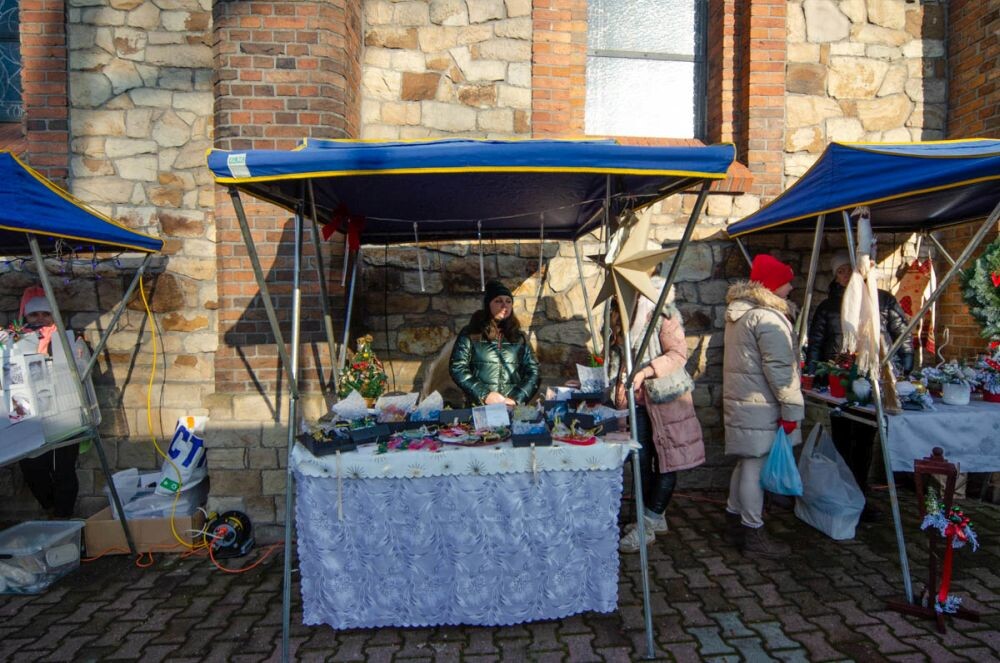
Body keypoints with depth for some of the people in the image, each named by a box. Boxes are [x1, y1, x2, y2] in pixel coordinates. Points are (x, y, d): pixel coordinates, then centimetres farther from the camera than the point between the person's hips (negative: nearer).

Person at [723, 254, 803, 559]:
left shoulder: (739, 312, 14)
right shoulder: (767, 318, -18)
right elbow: (779, 368, -20)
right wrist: (791, 408, -15)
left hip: (740, 401, 10)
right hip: (761, 405, -10)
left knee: (746, 463, 19)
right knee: (756, 467, -1)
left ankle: (734, 518, 31)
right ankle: (753, 534, 8)